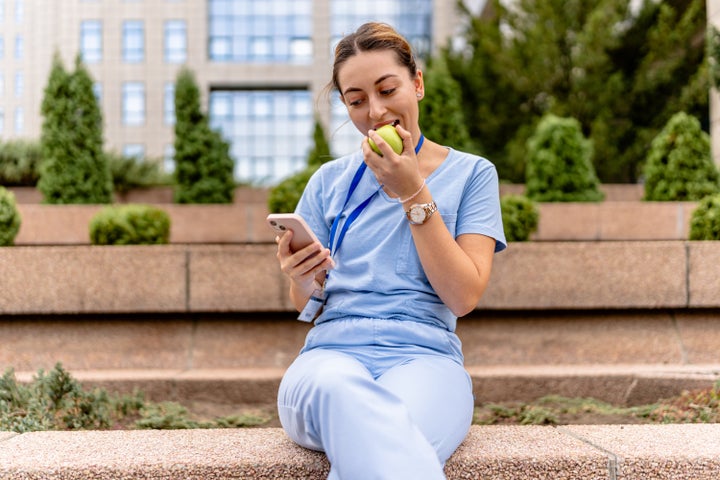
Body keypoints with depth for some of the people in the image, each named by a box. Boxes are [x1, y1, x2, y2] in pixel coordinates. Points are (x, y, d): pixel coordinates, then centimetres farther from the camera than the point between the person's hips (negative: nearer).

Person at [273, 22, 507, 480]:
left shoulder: (471, 174, 12)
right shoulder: (330, 181, 18)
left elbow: (464, 296, 0)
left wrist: (413, 194, -5)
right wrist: (303, 283, -7)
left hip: (424, 356, -2)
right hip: (333, 351, 3)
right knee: (340, 391, -39)